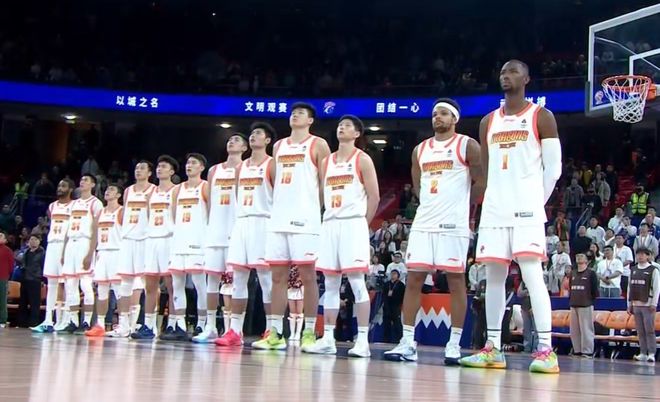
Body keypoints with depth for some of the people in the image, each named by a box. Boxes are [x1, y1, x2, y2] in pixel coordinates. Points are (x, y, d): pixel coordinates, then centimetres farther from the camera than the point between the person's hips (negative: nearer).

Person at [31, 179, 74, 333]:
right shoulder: (52, 206, 18)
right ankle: (48, 321, 1)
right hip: (52, 245, 6)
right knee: (51, 284, 3)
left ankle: (65, 321, -3)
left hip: (67, 246, -6)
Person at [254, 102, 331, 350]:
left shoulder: (318, 145, 2)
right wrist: (277, 205, 13)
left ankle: (310, 332, 0)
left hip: (305, 220, -6)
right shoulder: (279, 146, 19)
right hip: (278, 220, 6)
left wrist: (319, 209, -3)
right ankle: (275, 333, 8)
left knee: (307, 276, -4)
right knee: (278, 277, 4)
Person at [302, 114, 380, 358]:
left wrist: (363, 223, -4)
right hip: (329, 224, 6)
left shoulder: (362, 160, 1)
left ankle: (363, 340, -8)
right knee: (330, 284, 6)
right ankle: (327, 339, 9)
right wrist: (325, 219, 9)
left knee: (357, 283, -9)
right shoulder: (327, 161, 17)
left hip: (353, 223, -6)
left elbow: (374, 196, -3)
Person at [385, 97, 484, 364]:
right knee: (413, 279, 0)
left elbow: (481, 182, -2)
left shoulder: (467, 145, 0)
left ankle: (454, 344, 3)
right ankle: (408, 343, 2)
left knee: (455, 280, -2)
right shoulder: (420, 149, 16)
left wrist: (461, 205, 3)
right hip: (423, 222, 5)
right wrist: (432, 202, 14)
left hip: (453, 224, -5)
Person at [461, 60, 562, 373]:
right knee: (494, 276, 5)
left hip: (526, 210, -5)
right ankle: (493, 348, 11)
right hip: (494, 210, 5)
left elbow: (553, 168, 0)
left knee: (532, 274, -12)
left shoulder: (541, 117, 2)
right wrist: (494, 200, 13)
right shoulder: (488, 122, 16)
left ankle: (546, 350, -11)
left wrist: (538, 201, -1)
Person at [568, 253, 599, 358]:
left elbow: (594, 290, -2)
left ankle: (587, 351, -1)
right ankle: (577, 350, 15)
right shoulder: (573, 273, 15)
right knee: (574, 330, 7)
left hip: (586, 306, -6)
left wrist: (592, 301, -1)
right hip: (573, 305, 6)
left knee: (586, 329, -6)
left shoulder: (591, 273, -2)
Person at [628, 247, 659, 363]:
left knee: (649, 330, -7)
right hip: (636, 304, 5)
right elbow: (630, 287, 15)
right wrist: (629, 304, 11)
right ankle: (643, 353, 9)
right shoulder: (633, 270, 14)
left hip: (648, 305, -5)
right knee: (640, 331, 5)